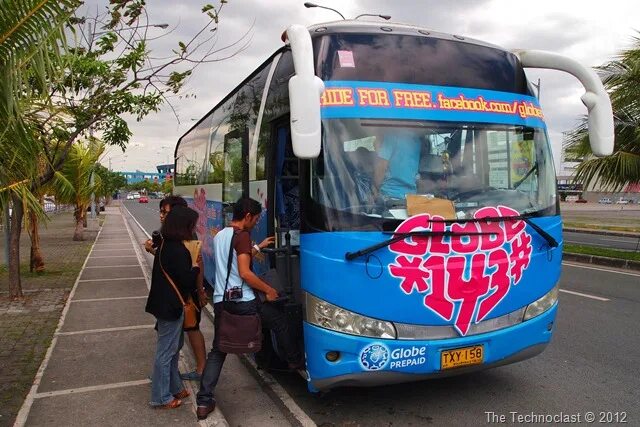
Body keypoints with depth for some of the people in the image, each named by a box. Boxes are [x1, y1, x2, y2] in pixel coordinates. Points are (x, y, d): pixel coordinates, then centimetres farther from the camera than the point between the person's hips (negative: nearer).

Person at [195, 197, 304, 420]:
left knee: (217, 351, 12)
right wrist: (269, 290, -10)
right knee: (280, 321, 17)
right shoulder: (242, 235, -12)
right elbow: (244, 272, -20)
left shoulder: (219, 236, 15)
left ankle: (204, 402, 8)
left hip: (220, 301, 7)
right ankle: (295, 361, 33)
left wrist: (258, 247, 32)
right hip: (242, 302, -7)